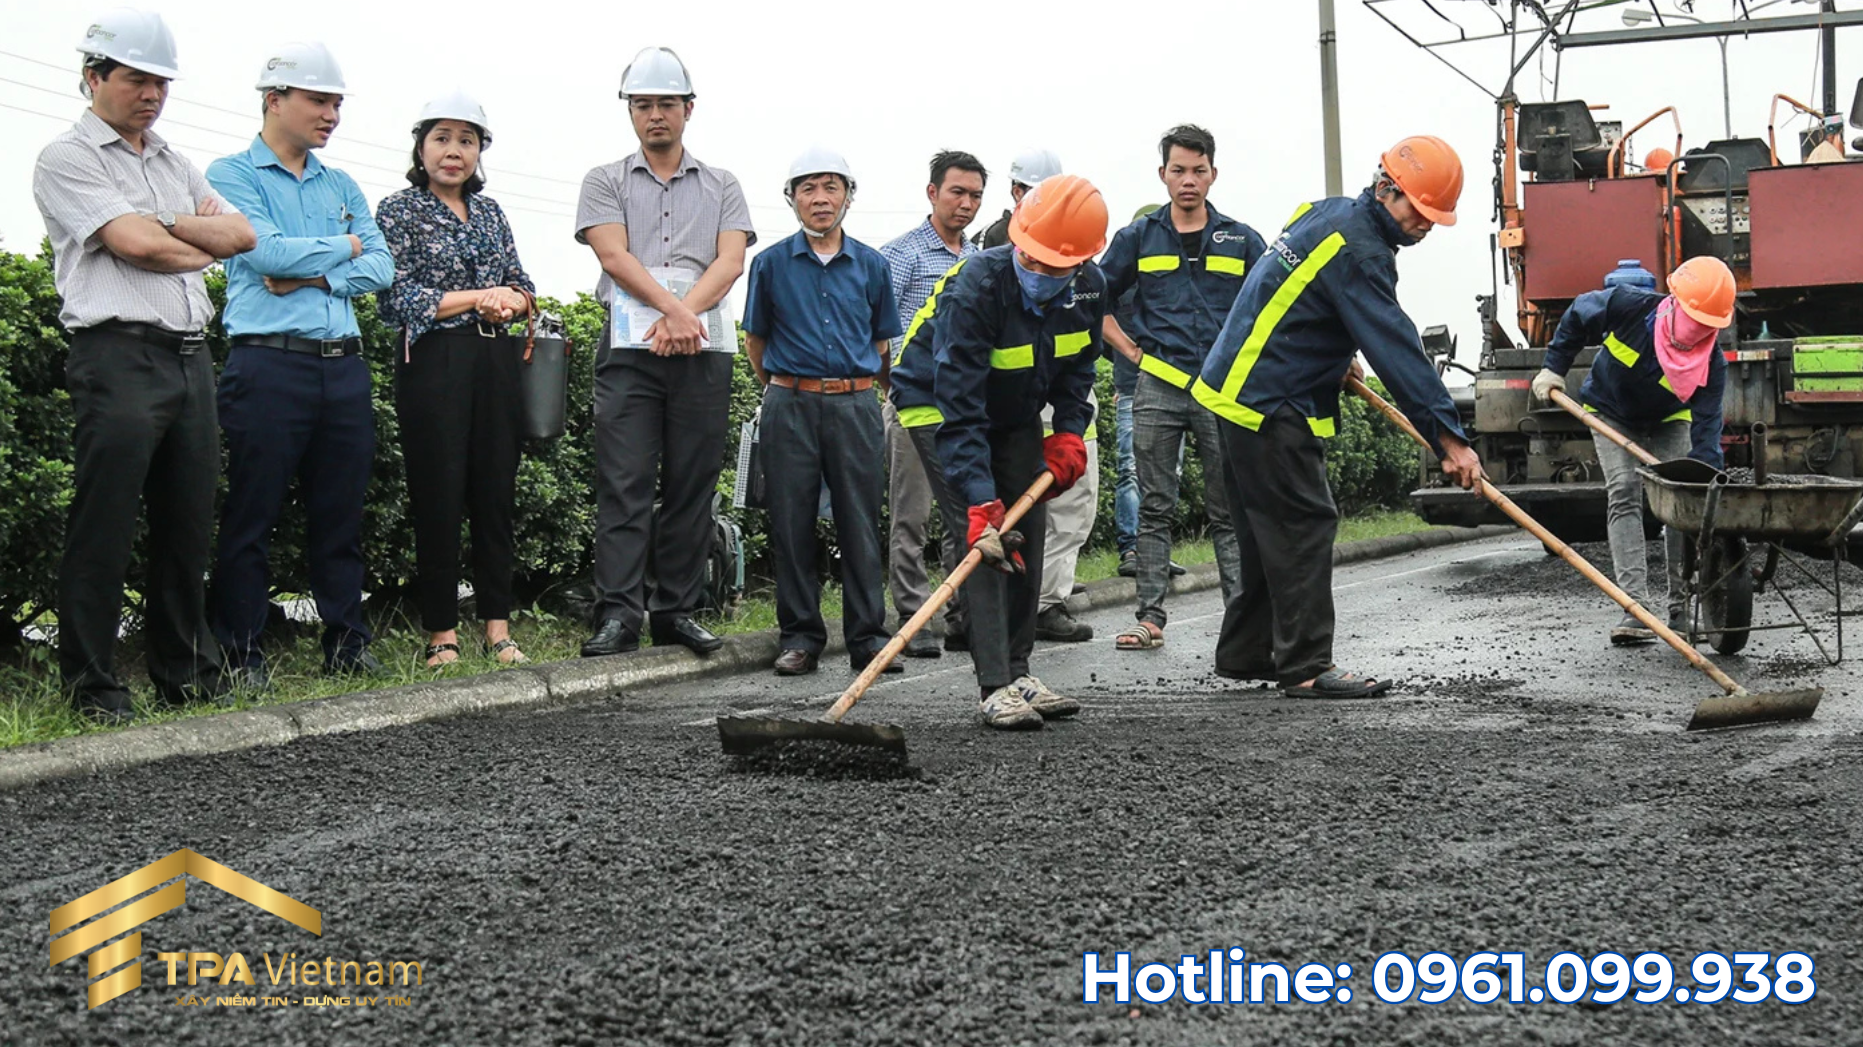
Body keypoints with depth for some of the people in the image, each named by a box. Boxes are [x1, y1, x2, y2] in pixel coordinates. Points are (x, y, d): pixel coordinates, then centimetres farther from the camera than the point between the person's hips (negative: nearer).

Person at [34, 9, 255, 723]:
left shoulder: (175, 165, 22)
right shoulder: (67, 159, 1)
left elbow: (241, 234, 11)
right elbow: (135, 245, -11)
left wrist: (168, 224, -4)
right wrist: (202, 246, 6)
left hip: (190, 358, 7)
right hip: (118, 359, -7)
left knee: (188, 529, 9)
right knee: (103, 533, -4)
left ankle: (187, 676, 18)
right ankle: (93, 687, 2)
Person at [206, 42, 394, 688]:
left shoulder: (341, 186, 19)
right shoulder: (232, 175, 3)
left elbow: (382, 268, 8)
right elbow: (268, 252, -12)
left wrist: (315, 275, -8)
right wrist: (344, 247, 1)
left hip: (344, 366, 5)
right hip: (269, 363, -5)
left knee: (341, 514, 8)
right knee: (251, 517, -2)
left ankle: (346, 643, 15)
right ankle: (241, 653, 5)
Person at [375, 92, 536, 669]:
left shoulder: (489, 211, 16)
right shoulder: (399, 210, 1)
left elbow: (522, 284, 17)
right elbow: (398, 297, -8)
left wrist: (511, 298, -7)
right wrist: (478, 298, -12)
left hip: (496, 360, 5)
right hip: (433, 362, -5)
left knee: (497, 491, 4)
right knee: (439, 495, -3)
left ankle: (498, 627, 11)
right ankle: (441, 633, 5)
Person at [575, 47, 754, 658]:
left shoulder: (721, 187, 17)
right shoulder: (606, 183, 13)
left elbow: (730, 262, 2)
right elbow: (615, 256, -3)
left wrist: (684, 314, -14)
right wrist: (672, 308, -16)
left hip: (704, 352, 2)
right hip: (630, 349, -2)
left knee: (692, 486, 2)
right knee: (623, 483, -8)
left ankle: (676, 612, 7)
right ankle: (619, 615, -11)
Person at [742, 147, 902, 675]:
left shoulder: (871, 265, 7)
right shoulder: (772, 263, 4)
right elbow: (755, 340, 13)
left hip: (856, 404, 1)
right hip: (790, 407, -1)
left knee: (860, 524, 1)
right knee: (792, 525, 2)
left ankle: (868, 636, 8)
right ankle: (799, 636, 10)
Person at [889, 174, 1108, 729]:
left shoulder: (1089, 288, -15)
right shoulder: (974, 288, -35)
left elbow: (1078, 367, 5)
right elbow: (960, 412, -37)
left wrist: (1069, 433, -10)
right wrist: (980, 503, -43)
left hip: (1015, 412, 6)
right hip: (938, 404, -6)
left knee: (1027, 535, 3)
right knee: (985, 539, -18)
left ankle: (1017, 672, 14)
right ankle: (995, 687, -20)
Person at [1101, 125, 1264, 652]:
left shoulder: (1241, 241, 8)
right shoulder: (1138, 237, 7)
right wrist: (1129, 349, 4)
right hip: (1158, 389, 0)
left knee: (1230, 508, 3)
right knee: (1155, 508, 3)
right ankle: (1149, 616, 7)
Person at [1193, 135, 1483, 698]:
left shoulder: (1330, 213, 11)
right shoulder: (1357, 252, -21)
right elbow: (1396, 350, -25)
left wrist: (1336, 357, 27)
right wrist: (1448, 437, -24)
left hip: (1242, 389, 11)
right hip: (1268, 404, -11)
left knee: (1272, 527, 15)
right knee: (1304, 525, -9)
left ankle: (1244, 652, 22)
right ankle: (1306, 667, -7)